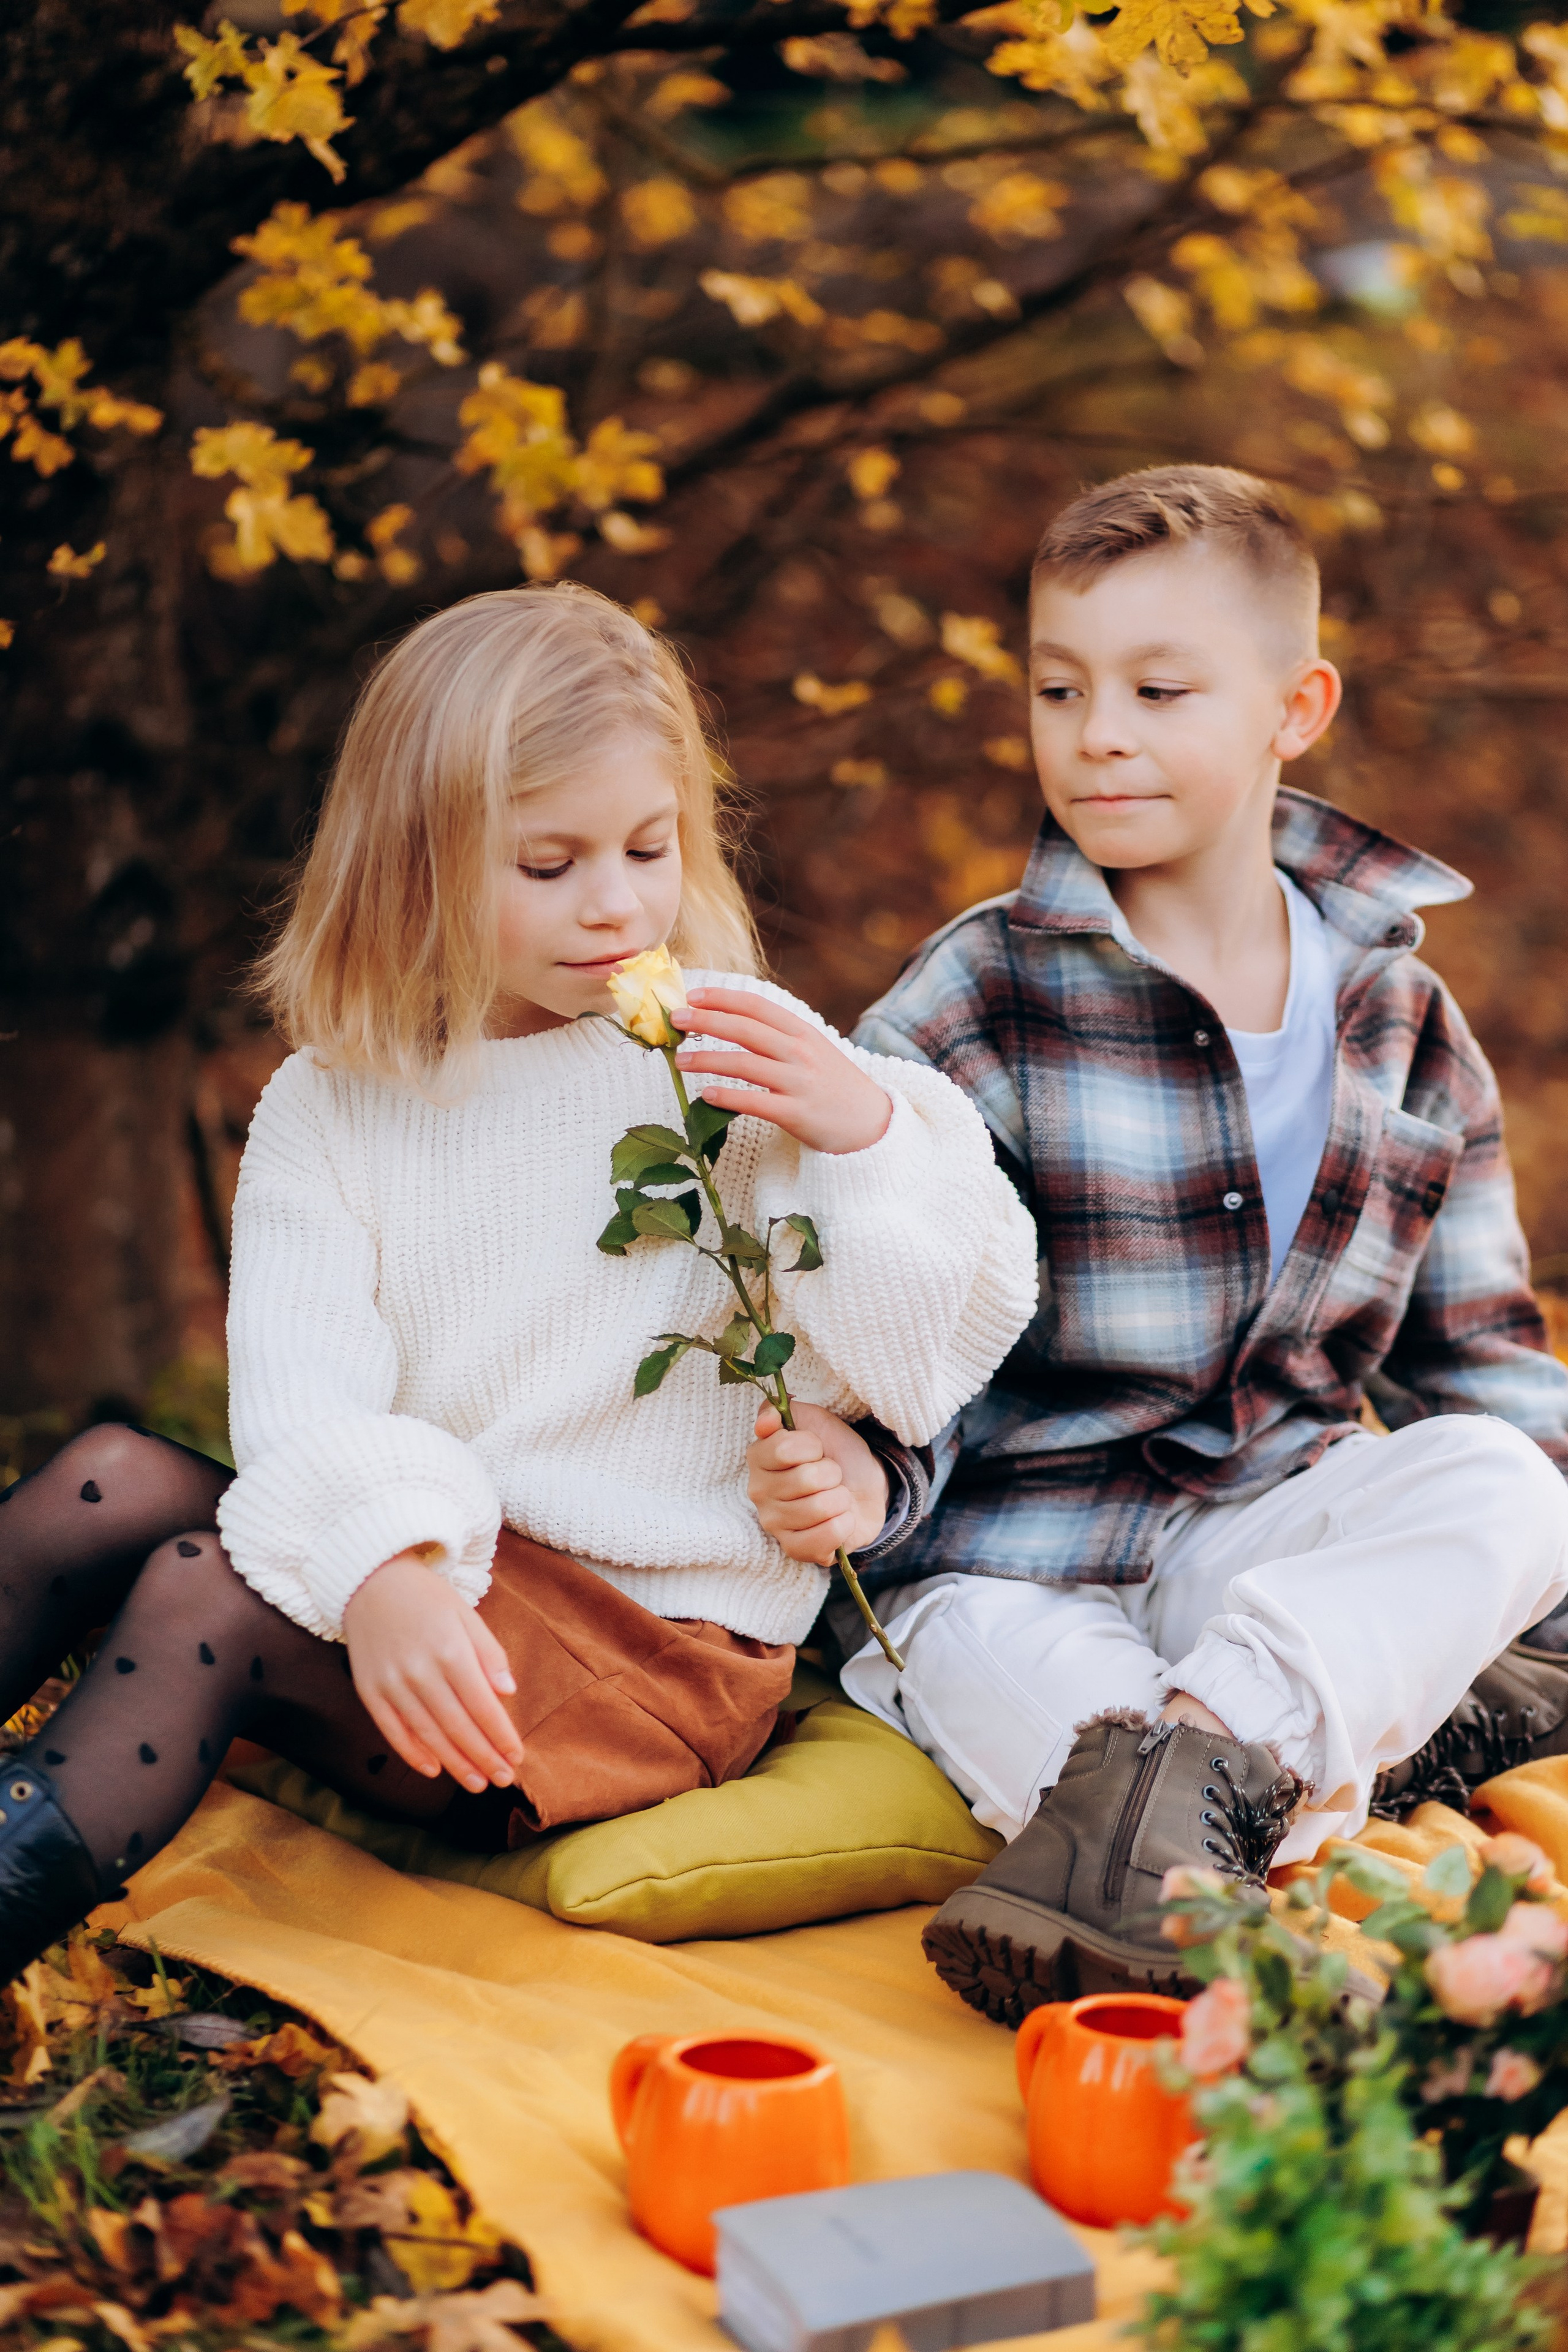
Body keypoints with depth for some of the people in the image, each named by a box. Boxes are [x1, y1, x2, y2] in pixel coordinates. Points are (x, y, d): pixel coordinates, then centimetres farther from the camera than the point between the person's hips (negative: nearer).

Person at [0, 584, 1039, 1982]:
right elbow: (302, 1396, -11)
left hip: (665, 1640, -4)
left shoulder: (743, 1064, -3)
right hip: (445, 1584, 4)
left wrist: (864, 1130, -22)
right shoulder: (330, 1108, 4)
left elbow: (963, 1328, -5)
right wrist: (380, 1572, -32)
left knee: (202, 1593, -23)